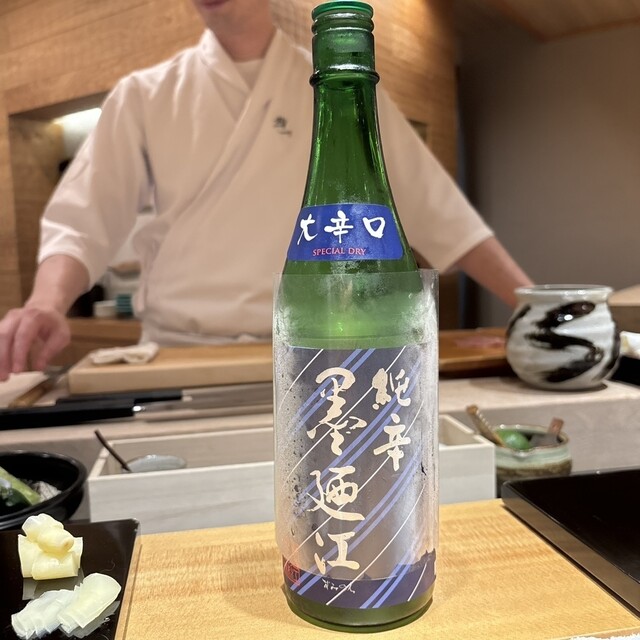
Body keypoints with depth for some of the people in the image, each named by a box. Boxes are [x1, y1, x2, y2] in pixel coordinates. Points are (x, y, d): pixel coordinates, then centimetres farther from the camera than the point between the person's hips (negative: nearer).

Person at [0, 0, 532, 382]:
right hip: (179, 356, 0)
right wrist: (48, 305, -18)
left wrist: (532, 301, -2)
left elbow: (434, 209, 3)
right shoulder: (144, 96, 6)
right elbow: (83, 221, 3)